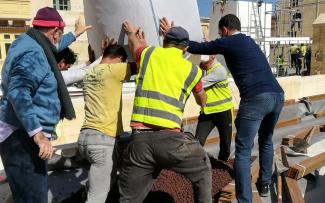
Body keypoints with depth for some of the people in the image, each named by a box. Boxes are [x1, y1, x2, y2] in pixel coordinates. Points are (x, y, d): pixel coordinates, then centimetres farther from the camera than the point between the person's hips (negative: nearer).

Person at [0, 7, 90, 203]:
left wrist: (75, 34, 48)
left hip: (26, 134, 11)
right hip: (22, 137, -11)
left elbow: (55, 46, 35)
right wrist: (39, 134, -34)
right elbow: (18, 94, -32)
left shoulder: (33, 44, 13)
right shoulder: (33, 54, -20)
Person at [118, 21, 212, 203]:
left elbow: (134, 45, 38)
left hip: (139, 139, 2)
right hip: (170, 139, -2)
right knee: (203, 170, 27)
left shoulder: (148, 54, 13)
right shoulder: (192, 70, 11)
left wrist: (131, 33, 61)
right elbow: (202, 101, 29)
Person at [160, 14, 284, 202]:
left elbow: (199, 47, 8)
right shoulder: (250, 42, 27)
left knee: (243, 151, -1)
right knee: (266, 141, 27)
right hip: (277, 95, 8)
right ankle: (265, 184, 39)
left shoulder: (228, 42, 4)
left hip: (256, 99, -8)